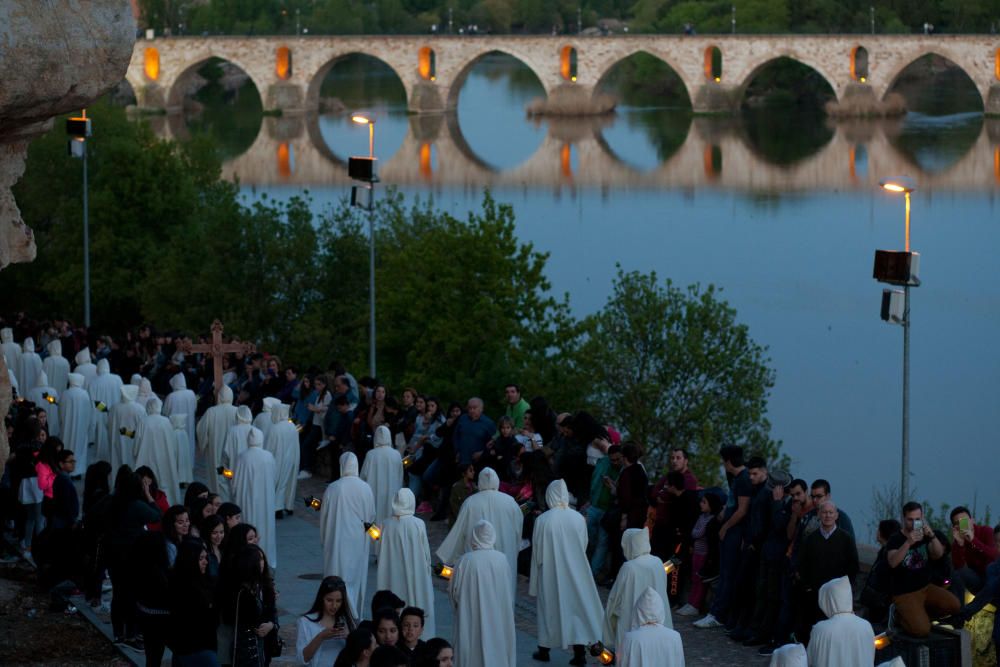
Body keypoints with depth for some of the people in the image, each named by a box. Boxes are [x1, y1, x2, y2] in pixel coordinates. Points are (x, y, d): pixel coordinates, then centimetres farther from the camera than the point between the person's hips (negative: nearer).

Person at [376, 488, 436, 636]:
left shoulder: (387, 526, -10)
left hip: (394, 577, 1)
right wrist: (427, 571, 11)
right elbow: (426, 553, -5)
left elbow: (383, 555, -3)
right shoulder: (419, 525, -12)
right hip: (417, 577, -1)